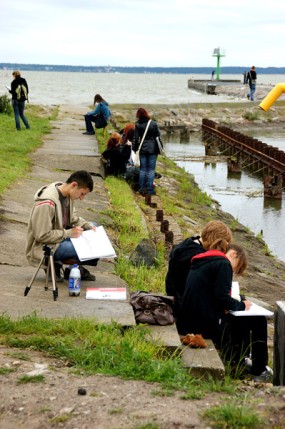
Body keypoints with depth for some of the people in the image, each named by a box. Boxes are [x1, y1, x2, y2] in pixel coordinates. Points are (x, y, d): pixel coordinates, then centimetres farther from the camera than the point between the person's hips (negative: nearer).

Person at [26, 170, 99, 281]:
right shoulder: (46, 203, -27)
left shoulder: (67, 195, 0)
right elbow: (42, 236, -24)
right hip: (43, 248, -10)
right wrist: (68, 233, -21)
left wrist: (88, 225, -3)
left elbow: (73, 218, 14)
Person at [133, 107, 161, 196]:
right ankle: (150, 190, 0)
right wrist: (159, 148, 8)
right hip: (153, 149, -1)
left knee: (142, 169, 10)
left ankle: (142, 188, 11)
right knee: (151, 169, 2)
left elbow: (136, 138, -2)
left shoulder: (137, 125, -4)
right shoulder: (153, 124, -4)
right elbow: (158, 136, -1)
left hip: (142, 149, 1)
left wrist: (135, 149, 9)